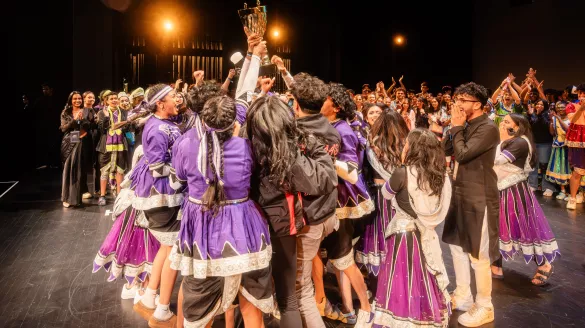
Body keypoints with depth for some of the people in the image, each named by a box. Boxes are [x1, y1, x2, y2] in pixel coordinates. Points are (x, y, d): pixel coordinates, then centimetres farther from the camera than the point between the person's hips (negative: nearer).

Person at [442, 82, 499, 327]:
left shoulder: (488, 128, -18)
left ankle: (484, 307, 15)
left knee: (478, 256, 0)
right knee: (457, 246, 18)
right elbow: (446, 150, 9)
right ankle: (462, 296, 33)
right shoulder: (467, 125, 10)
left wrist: (457, 127, -13)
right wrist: (455, 127, -2)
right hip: (461, 195, 10)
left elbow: (462, 154, -25)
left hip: (478, 199, -9)